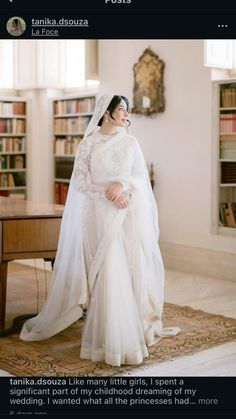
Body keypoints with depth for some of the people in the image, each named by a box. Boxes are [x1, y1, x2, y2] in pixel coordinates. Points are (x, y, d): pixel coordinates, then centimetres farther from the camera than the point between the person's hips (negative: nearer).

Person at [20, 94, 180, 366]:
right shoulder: (88, 144, 4)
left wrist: (122, 183, -13)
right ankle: (109, 335, 1)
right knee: (106, 270, -7)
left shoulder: (130, 143, 11)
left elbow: (142, 177, 8)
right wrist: (108, 193, -15)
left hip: (128, 214, 2)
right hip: (99, 213, -2)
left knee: (128, 269, 0)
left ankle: (135, 326, 11)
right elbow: (80, 182, -2)